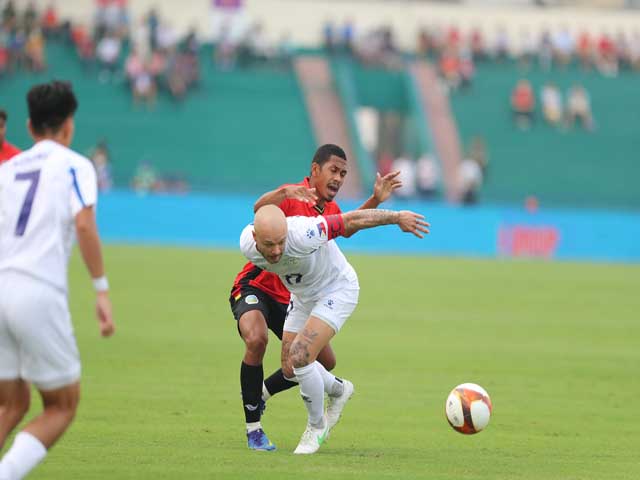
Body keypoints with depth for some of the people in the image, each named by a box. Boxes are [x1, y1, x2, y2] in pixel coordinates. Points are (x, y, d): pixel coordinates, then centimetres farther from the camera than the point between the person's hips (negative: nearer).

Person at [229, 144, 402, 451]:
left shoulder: (330, 208, 6)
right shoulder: (293, 198, -18)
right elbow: (260, 208, -40)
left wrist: (375, 200, 18)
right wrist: (284, 192, -60)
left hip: (289, 299, 8)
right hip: (254, 287, -8)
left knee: (325, 361, 5)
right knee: (257, 338, -36)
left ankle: (260, 393, 27)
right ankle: (253, 428, -25)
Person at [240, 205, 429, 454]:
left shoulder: (302, 235, -40)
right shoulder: (247, 245, -23)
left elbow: (351, 220, -28)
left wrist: (397, 217, -18)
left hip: (337, 290, -6)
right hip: (303, 295, 7)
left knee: (299, 356, -21)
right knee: (290, 369, 10)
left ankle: (316, 426, 1)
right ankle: (339, 390, 41)